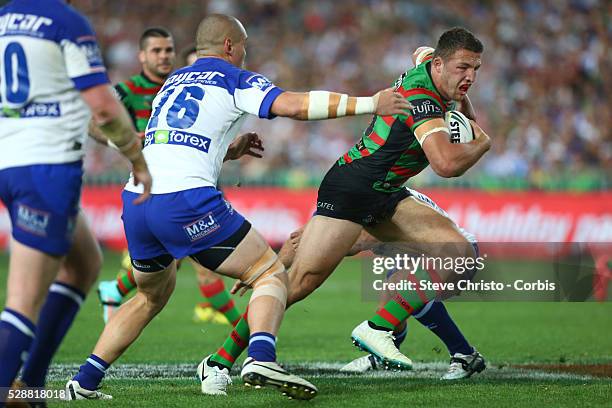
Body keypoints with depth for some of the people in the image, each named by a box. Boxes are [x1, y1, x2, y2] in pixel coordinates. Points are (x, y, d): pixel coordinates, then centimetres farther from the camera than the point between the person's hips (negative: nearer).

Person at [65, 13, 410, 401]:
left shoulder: (173, 81, 27)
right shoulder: (235, 79, 7)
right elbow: (292, 105, -10)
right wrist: (369, 103, -10)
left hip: (135, 199, 7)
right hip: (185, 200, -7)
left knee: (151, 297, 28)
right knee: (272, 274, 2)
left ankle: (84, 381, 21)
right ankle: (261, 358, -23)